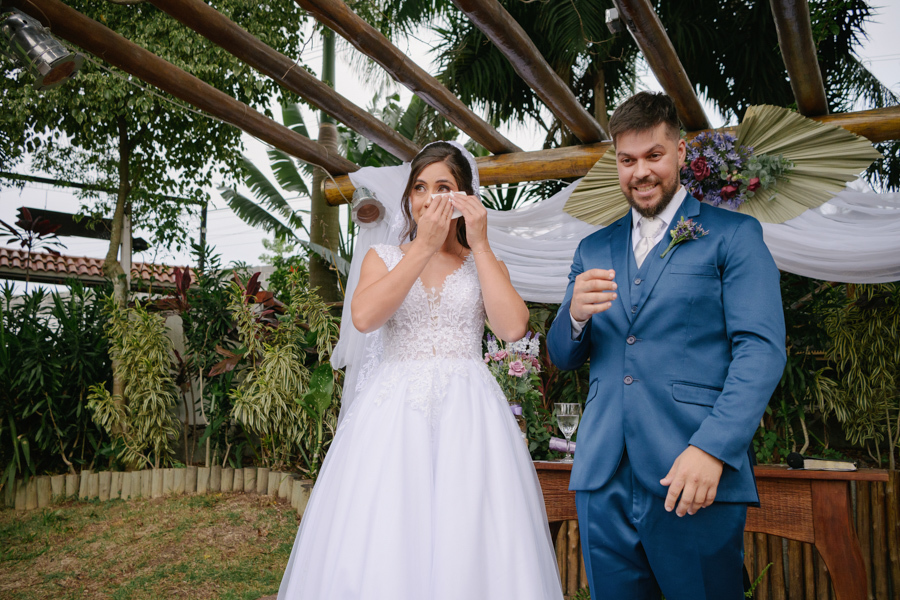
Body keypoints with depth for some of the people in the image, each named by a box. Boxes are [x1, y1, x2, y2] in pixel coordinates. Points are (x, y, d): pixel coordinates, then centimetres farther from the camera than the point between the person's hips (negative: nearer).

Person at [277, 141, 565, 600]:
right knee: (382, 550, -3)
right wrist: (424, 245, -8)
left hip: (468, 414, 0)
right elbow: (364, 317, -9)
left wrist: (479, 245, -4)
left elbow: (513, 326, -8)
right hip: (393, 411, 0)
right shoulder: (383, 258, 13)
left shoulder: (486, 264, 12)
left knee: (469, 549, -3)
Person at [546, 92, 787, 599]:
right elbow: (563, 358, 15)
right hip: (604, 480, 4)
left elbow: (762, 349, -6)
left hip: (695, 479, -3)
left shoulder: (734, 234, 3)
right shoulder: (593, 250, 15)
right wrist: (575, 314, -8)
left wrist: (712, 449, -19)